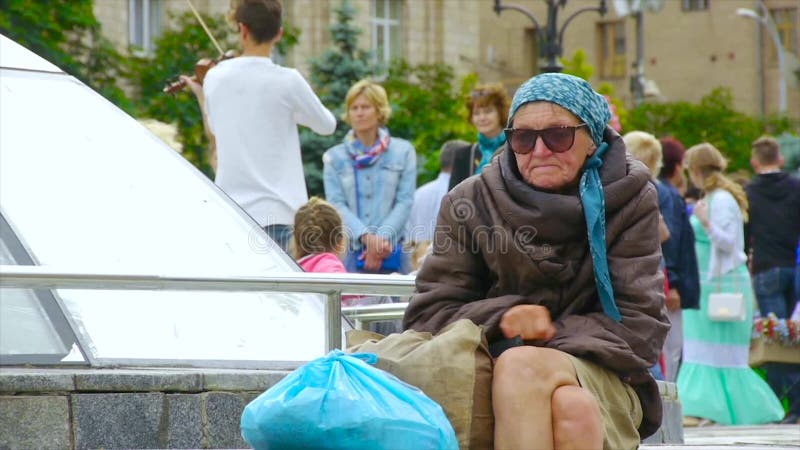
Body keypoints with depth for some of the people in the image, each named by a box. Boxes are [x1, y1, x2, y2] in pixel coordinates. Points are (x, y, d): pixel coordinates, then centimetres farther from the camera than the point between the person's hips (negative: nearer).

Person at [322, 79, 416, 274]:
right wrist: (366, 236, -16)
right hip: (350, 252, 0)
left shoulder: (403, 151, 11)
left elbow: (405, 201, 3)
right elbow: (336, 204, 1)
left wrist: (383, 237, -13)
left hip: (391, 251, 0)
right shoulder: (334, 157, 12)